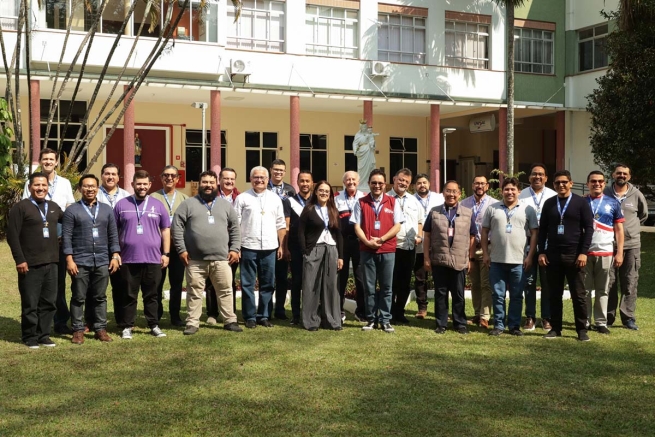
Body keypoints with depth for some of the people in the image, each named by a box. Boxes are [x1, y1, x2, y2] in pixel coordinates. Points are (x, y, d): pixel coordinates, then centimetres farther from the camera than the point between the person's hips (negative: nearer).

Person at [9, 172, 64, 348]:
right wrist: (19, 260, -14)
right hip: (30, 264, -5)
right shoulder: (20, 207, -5)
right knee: (30, 303, 2)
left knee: (49, 302, 9)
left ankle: (43, 335, 20)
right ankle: (30, 337, 13)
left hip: (51, 263, 5)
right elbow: (12, 236, -9)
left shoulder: (54, 207, 12)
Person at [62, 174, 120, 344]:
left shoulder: (107, 210, 11)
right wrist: (69, 260, -11)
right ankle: (78, 330, 10)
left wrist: (115, 256, 2)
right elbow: (66, 237, -4)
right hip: (80, 262, -3)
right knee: (79, 298, 3)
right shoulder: (72, 210, 1)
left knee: (100, 297, 7)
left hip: (102, 262, 3)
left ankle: (100, 328, 14)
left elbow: (113, 235, 11)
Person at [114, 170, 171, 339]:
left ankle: (154, 325, 17)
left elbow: (165, 230, 10)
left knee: (151, 295, 9)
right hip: (129, 259, -1)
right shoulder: (122, 204, 4)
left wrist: (166, 253, 4)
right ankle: (127, 327, 14)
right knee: (129, 295, 6)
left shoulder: (158, 205, 8)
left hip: (153, 259, 1)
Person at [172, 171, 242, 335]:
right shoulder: (188, 204, 3)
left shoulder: (226, 205, 12)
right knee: (194, 292, 5)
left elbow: (235, 229, 13)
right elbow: (177, 227, 0)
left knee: (225, 291, 7)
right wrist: (181, 249, -6)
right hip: (195, 260, -2)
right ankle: (192, 323, 13)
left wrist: (234, 249, 4)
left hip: (221, 259, 2)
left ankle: (230, 321, 17)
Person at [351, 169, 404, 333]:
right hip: (367, 250, 0)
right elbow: (357, 226, 1)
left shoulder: (392, 202, 5)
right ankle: (371, 319, 13)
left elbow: (397, 226, -1)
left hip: (387, 250, 0)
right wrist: (368, 242, -14)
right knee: (369, 286, 5)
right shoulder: (361, 203, 5)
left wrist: (381, 239, -12)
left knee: (386, 287, 4)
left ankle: (385, 320, 10)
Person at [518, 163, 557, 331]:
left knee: (547, 283, 6)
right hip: (527, 245, 0)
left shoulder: (553, 197, 3)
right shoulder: (521, 196, 3)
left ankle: (546, 318, 16)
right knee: (529, 282, 6)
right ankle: (530, 317, 15)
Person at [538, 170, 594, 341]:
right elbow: (542, 229, 11)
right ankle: (555, 328, 15)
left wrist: (583, 252, -10)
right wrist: (542, 252, 2)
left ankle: (582, 330, 9)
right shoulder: (549, 203, 9)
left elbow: (589, 228, -3)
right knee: (554, 294, 7)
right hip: (553, 255, 3)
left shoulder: (580, 203, 1)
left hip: (574, 255, -3)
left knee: (578, 295, 1)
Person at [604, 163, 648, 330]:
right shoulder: (605, 193, -3)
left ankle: (628, 317, 14)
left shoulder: (636, 194, 0)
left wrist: (631, 227, 11)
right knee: (609, 283, 5)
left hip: (632, 245, 1)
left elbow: (644, 214, 17)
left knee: (630, 283, 6)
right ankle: (608, 317, 13)